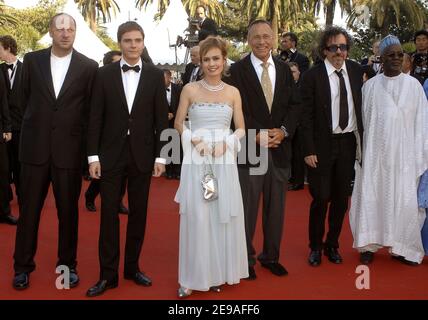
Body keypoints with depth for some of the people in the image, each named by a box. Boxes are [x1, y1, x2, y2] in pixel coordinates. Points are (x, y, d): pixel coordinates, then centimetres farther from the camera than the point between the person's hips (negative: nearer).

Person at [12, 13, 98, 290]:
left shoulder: (89, 67, -1)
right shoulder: (32, 60, 4)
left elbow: (90, 109, 5)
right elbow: (25, 98, 13)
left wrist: (76, 134, 5)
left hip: (69, 148, -1)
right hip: (35, 146, 1)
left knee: (68, 210, 8)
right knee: (29, 209, 8)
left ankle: (68, 264, 23)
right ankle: (23, 265, 21)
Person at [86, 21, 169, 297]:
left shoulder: (156, 75, 2)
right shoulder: (105, 74, 1)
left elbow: (162, 118, 1)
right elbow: (96, 117, 1)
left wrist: (160, 156, -3)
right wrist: (93, 155, -4)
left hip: (142, 155, 1)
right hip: (111, 154, 0)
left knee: (138, 213, 8)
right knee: (109, 213, 1)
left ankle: (132, 267, 22)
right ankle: (108, 274, 10)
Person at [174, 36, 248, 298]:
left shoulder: (233, 92, 6)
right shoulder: (190, 90, 2)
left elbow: (241, 129, 8)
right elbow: (179, 123, 5)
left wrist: (226, 143, -11)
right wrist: (194, 140, -11)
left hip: (224, 161, 2)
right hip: (196, 160, -2)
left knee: (223, 217, 6)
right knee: (197, 218, -1)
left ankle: (218, 272, 22)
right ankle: (193, 276, 11)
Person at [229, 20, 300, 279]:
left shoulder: (285, 70, 11)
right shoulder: (238, 70, -2)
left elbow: (295, 105, 7)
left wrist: (283, 131, -9)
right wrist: (257, 134, -15)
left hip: (280, 146, 4)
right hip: (250, 147, -4)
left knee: (276, 207, 12)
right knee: (247, 207, 2)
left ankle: (271, 256, 25)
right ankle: (246, 258, 16)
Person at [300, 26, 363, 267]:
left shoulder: (356, 71, 4)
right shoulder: (312, 77, -8)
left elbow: (361, 105, 9)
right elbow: (306, 116, -9)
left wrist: (362, 139, 2)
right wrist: (309, 150, -12)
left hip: (349, 143, 4)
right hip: (323, 145, -4)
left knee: (342, 198, 11)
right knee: (321, 198, 2)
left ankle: (332, 245, 29)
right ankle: (315, 246, 22)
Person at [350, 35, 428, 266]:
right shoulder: (370, 86, 3)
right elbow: (363, 119, 4)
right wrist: (361, 151, 0)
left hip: (403, 154, 0)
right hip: (374, 152, 1)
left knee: (403, 200, 2)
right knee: (371, 197, 4)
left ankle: (403, 247, 15)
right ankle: (369, 244, 16)